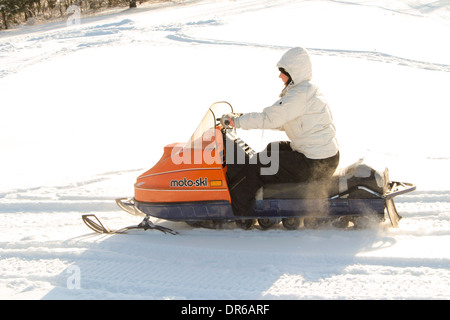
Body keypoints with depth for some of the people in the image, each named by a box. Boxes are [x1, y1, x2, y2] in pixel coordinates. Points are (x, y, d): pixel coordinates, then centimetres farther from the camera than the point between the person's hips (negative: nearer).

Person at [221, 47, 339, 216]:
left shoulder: (301, 94, -20)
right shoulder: (307, 89, 13)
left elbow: (270, 118, -25)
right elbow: (281, 120, 20)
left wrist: (237, 121, -16)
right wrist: (245, 117, 15)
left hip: (315, 164, -11)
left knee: (255, 167, -7)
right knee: (272, 149, 29)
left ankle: (234, 212, 3)